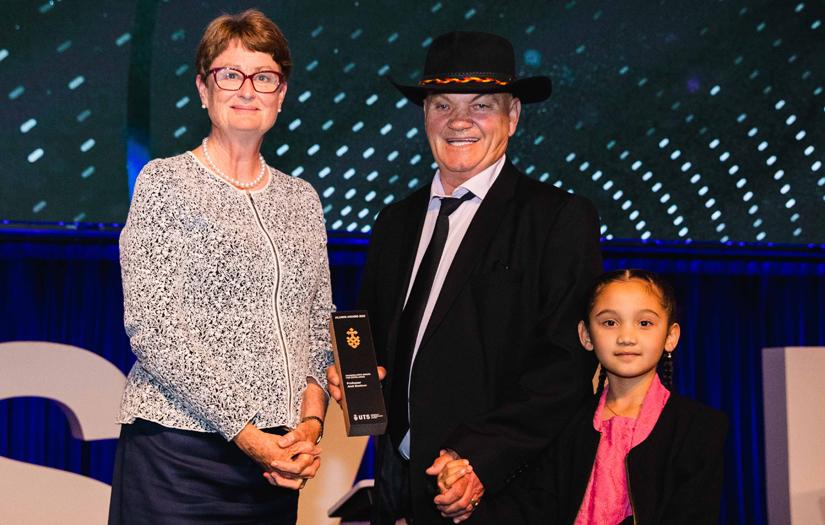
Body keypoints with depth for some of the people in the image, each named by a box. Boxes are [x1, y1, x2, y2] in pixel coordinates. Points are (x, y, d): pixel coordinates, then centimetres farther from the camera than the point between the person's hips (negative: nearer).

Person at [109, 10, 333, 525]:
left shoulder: (301, 199, 13)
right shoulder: (166, 182, -1)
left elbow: (318, 325, 14)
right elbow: (150, 325, -10)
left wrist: (310, 421, -4)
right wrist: (245, 433, -14)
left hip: (277, 458, 4)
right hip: (179, 450, -4)